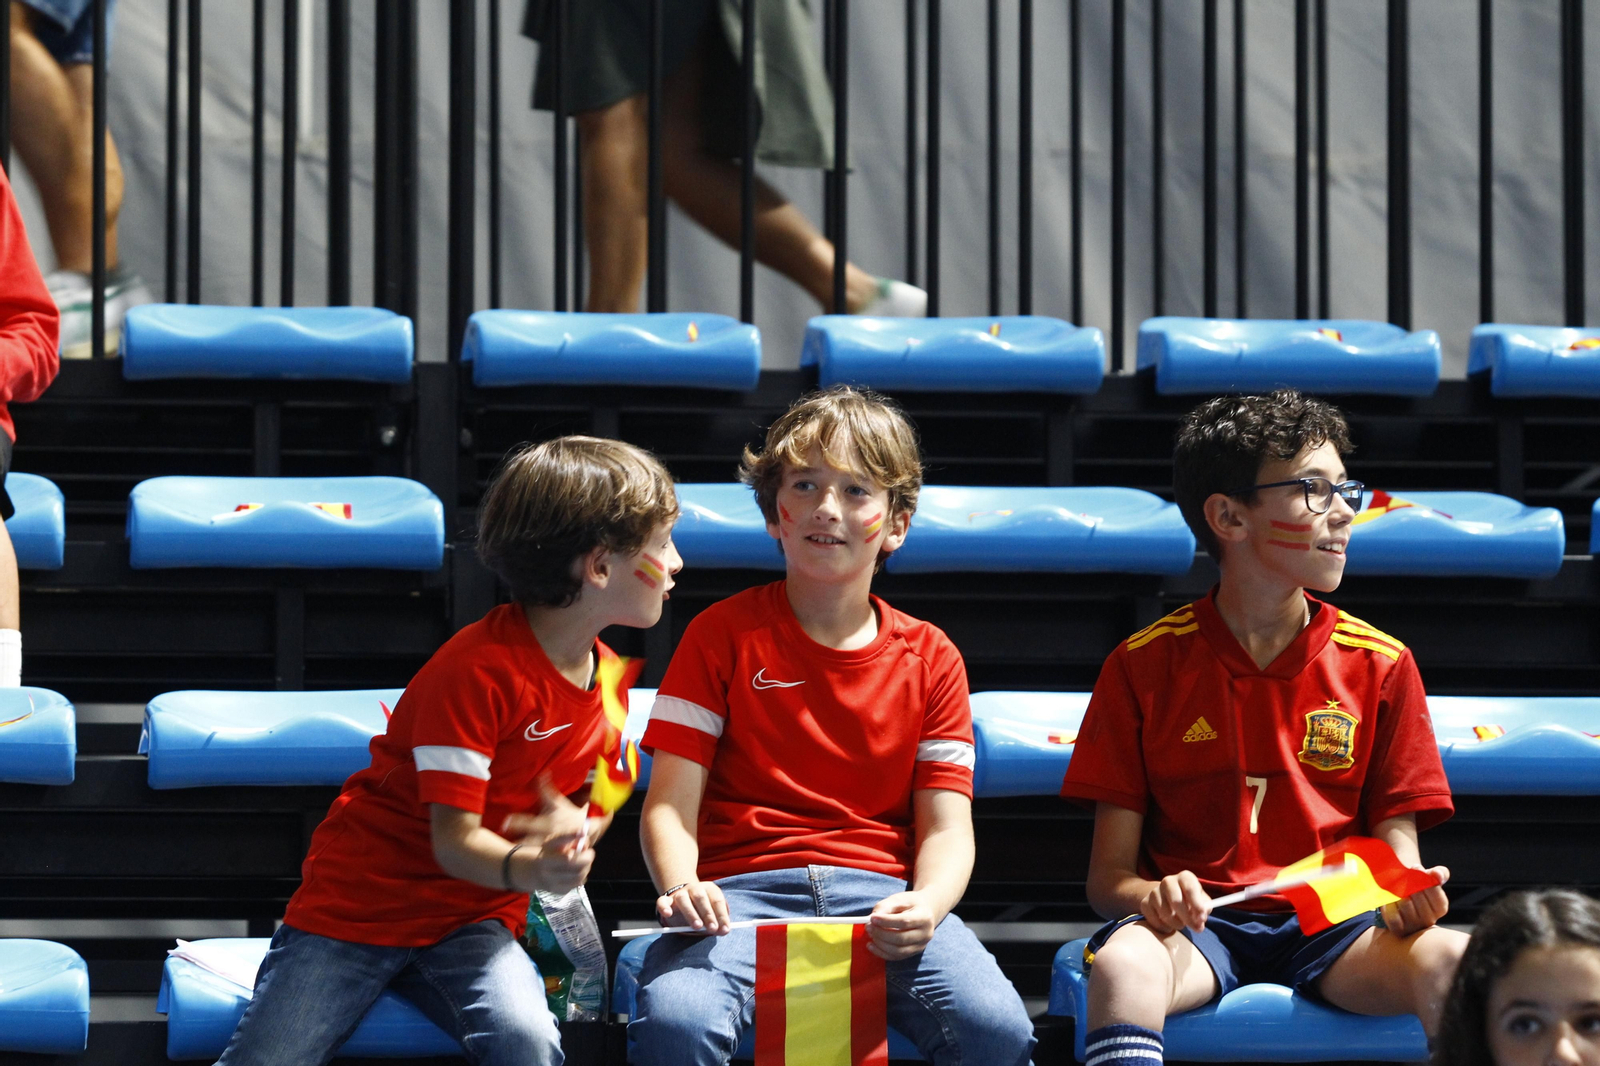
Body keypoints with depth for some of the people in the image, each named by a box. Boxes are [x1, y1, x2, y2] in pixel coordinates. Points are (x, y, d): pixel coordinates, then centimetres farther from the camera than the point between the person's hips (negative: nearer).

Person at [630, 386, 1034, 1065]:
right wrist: (680, 888, -21)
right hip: (742, 891, -1)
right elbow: (671, 800, 1)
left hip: (879, 896, 1)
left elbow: (946, 826, 6)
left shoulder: (929, 658, 13)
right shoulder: (722, 633, 9)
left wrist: (924, 907, -17)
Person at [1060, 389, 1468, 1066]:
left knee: (1459, 964, -32)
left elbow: (1396, 848, 8)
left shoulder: (1380, 665, 8)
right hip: (1195, 926, -1)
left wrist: (1409, 893, -17)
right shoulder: (1144, 665, 4)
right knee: (1122, 963, -37)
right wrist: (1151, 897, -22)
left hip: (1332, 928, 1)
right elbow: (1108, 875, 3)